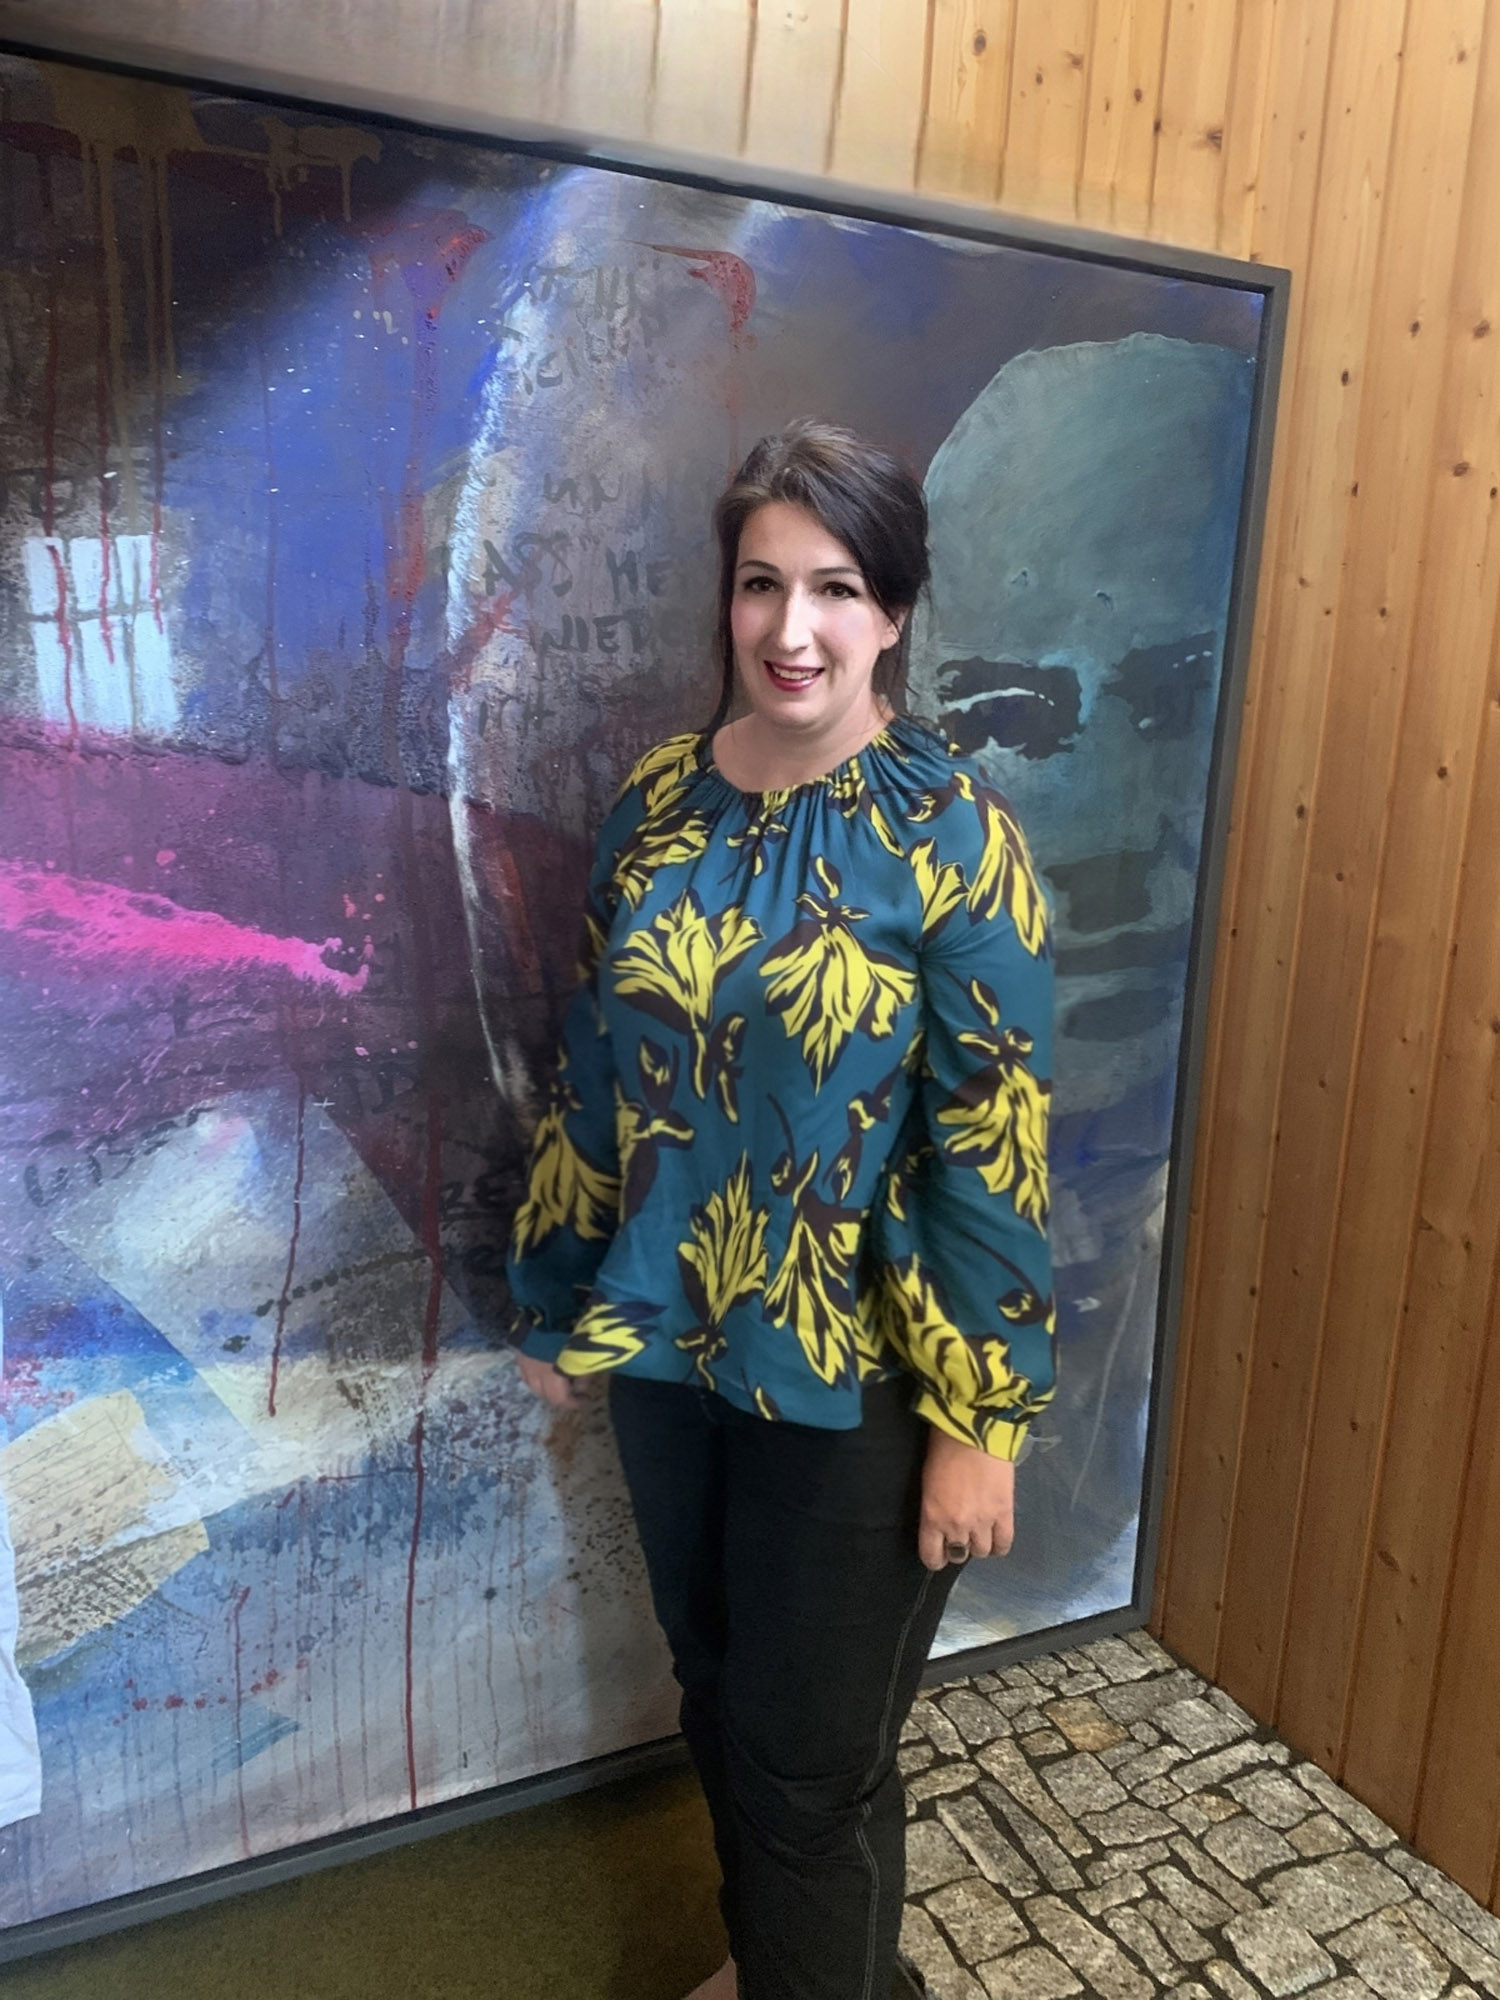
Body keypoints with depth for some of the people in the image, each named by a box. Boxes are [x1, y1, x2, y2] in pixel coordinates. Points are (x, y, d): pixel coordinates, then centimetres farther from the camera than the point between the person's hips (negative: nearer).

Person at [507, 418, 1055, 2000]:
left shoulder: (951, 832, -15)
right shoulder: (661, 797, 0)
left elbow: (993, 1146, -14)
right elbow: (597, 1068, 6)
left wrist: (981, 1420, -12)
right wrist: (556, 1295, 11)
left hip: (854, 1377, -5)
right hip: (664, 1342, 5)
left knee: (813, 1755, 12)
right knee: (715, 1694, 25)